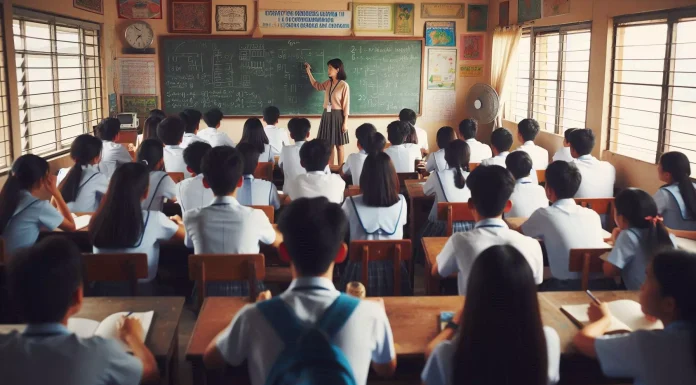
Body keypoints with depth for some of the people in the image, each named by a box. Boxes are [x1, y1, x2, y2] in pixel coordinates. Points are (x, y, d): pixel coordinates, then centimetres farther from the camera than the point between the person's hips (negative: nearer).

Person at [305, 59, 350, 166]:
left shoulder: (344, 85, -11)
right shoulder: (328, 83, 7)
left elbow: (346, 105, -11)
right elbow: (316, 85, 28)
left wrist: (345, 122, -14)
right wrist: (308, 72, 23)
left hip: (337, 116, -6)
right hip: (327, 115, 6)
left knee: (339, 145, 3)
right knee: (328, 145, 8)